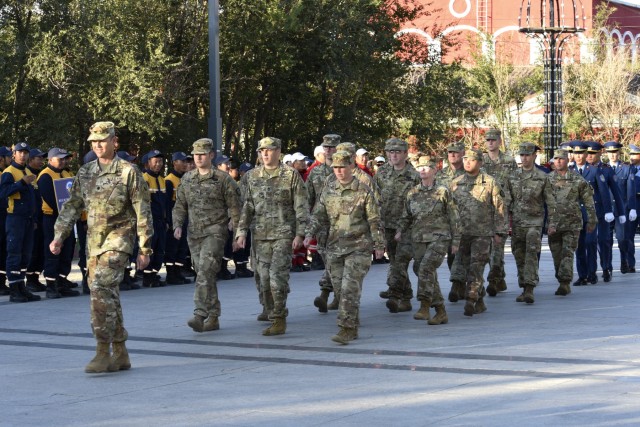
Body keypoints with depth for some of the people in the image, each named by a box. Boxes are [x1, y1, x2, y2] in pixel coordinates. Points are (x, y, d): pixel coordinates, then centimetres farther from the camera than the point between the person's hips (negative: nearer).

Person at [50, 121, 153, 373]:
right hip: (94, 239, 6)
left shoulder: (128, 172, -4)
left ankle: (103, 351, -18)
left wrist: (145, 249, -7)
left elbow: (143, 212, -4)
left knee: (101, 287, -21)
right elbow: (71, 207, 14)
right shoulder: (85, 173, 11)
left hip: (118, 238, -6)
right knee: (107, 295, 9)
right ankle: (120, 354, 17)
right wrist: (59, 236, 2)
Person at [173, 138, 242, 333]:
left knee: (205, 273, -18)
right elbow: (180, 205, 17)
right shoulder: (187, 179, 12)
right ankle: (213, 318, 16)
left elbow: (234, 208, 0)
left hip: (215, 232, -6)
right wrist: (177, 225, 1)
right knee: (205, 275, 9)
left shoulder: (223, 179, -2)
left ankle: (200, 315, -22)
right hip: (194, 233, 6)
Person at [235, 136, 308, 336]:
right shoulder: (253, 176, 11)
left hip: (283, 234, -5)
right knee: (264, 279, 5)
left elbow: (301, 207, -3)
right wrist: (241, 232, 8)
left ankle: (279, 319, -5)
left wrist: (300, 233, -9)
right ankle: (275, 319, 14)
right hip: (260, 235, 5)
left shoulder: (291, 175, -2)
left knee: (277, 276, -14)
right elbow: (247, 207, 15)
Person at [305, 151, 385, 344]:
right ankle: (353, 327, 21)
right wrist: (310, 233, -4)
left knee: (350, 289, -13)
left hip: (358, 248, -5)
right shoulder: (328, 190, 8)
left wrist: (379, 245, -1)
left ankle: (347, 329, -12)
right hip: (334, 247, 5)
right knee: (340, 289, 8)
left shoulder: (363, 191, -4)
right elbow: (318, 215, 11)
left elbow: (375, 220, -1)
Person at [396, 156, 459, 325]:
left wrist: (455, 241, 1)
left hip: (439, 237, -5)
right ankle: (441, 313, 13)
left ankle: (424, 307, -22)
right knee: (429, 275, 4)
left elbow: (453, 218, 3)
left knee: (426, 268, -24)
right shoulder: (412, 193, 11)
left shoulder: (443, 192, 0)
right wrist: (400, 231, 1)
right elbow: (406, 216, 19)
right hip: (419, 239, 5)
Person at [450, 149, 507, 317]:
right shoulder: (455, 183, 10)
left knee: (476, 268, -11)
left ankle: (470, 301, -14)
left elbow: (499, 209, 1)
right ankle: (480, 302, 20)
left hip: (482, 233, -4)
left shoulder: (490, 183, 0)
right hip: (461, 233, 4)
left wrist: (499, 232, -4)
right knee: (466, 269, 8)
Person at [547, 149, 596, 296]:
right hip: (553, 224, 3)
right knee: (557, 255, 6)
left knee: (567, 253, -9)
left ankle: (565, 283, -11)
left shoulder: (578, 180, 1)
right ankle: (563, 282, 17)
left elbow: (589, 201, 5)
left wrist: (591, 221, 4)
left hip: (572, 223, -3)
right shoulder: (548, 179, 6)